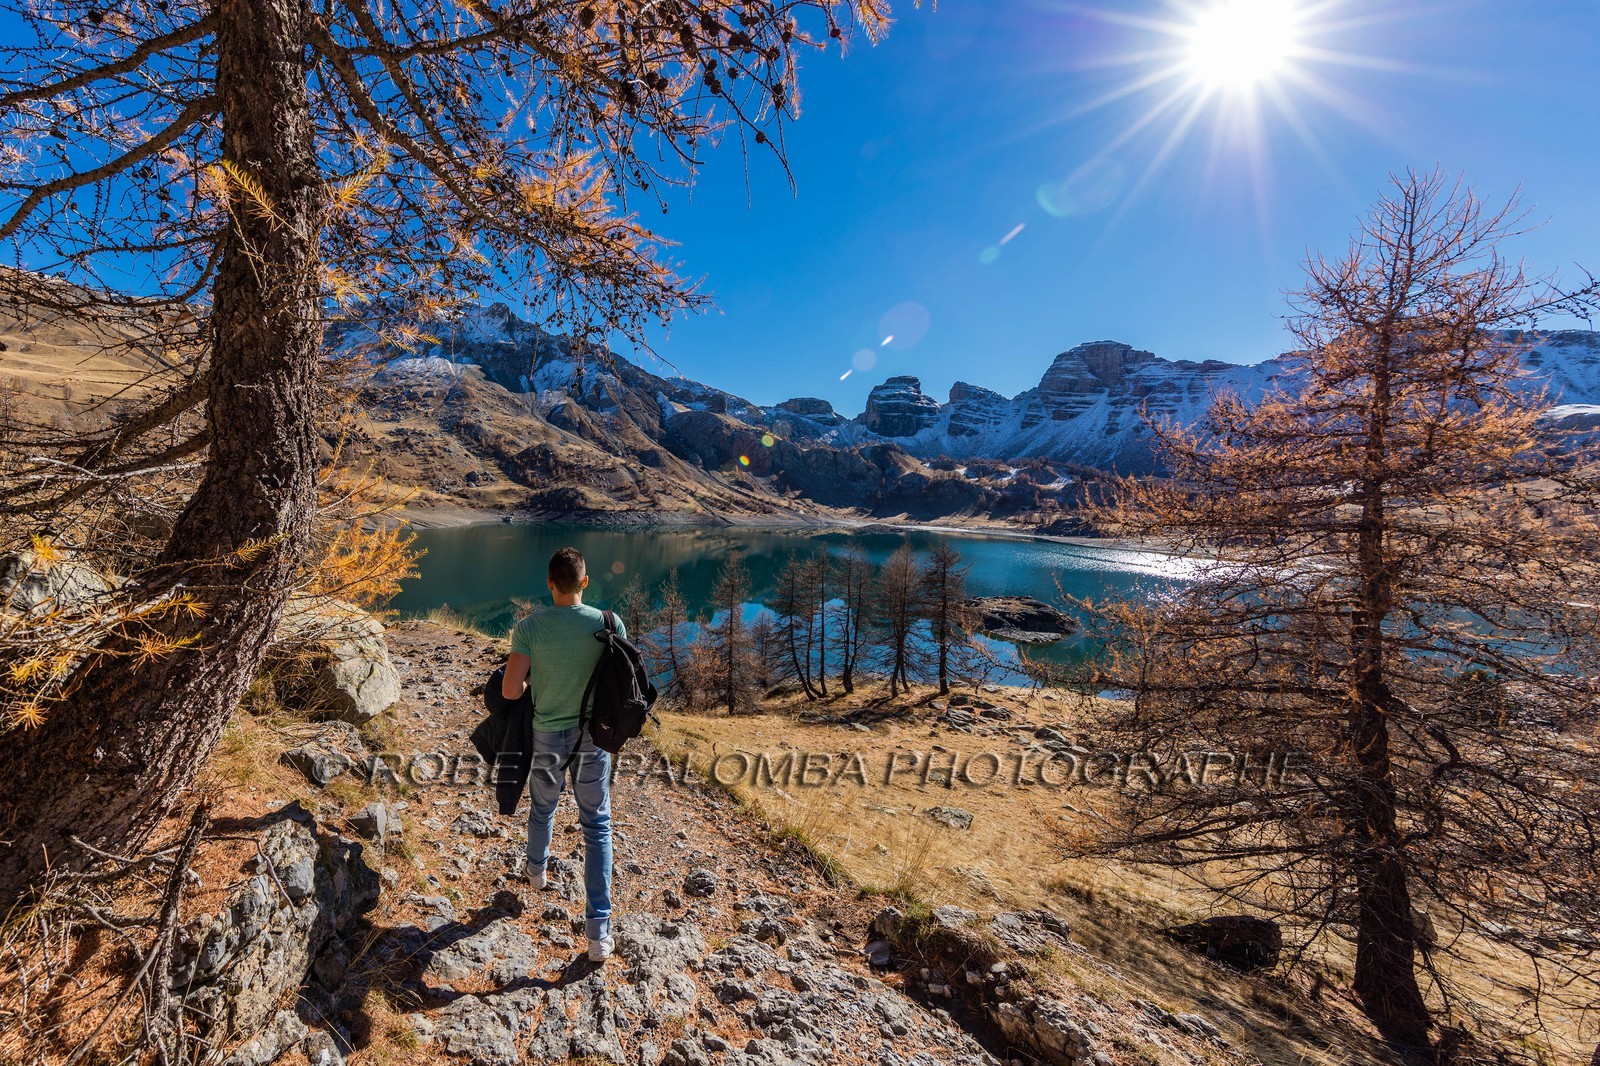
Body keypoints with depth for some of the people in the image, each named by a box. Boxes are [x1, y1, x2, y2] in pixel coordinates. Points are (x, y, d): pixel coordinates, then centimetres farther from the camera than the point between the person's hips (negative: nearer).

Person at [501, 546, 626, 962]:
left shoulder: (530, 627, -15)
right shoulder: (608, 623, -14)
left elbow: (510, 690, -16)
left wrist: (535, 683, 6)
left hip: (547, 737, 1)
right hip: (593, 735, -1)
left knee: (542, 808, 29)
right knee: (596, 826, 10)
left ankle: (537, 870, 58)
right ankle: (598, 929, 11)